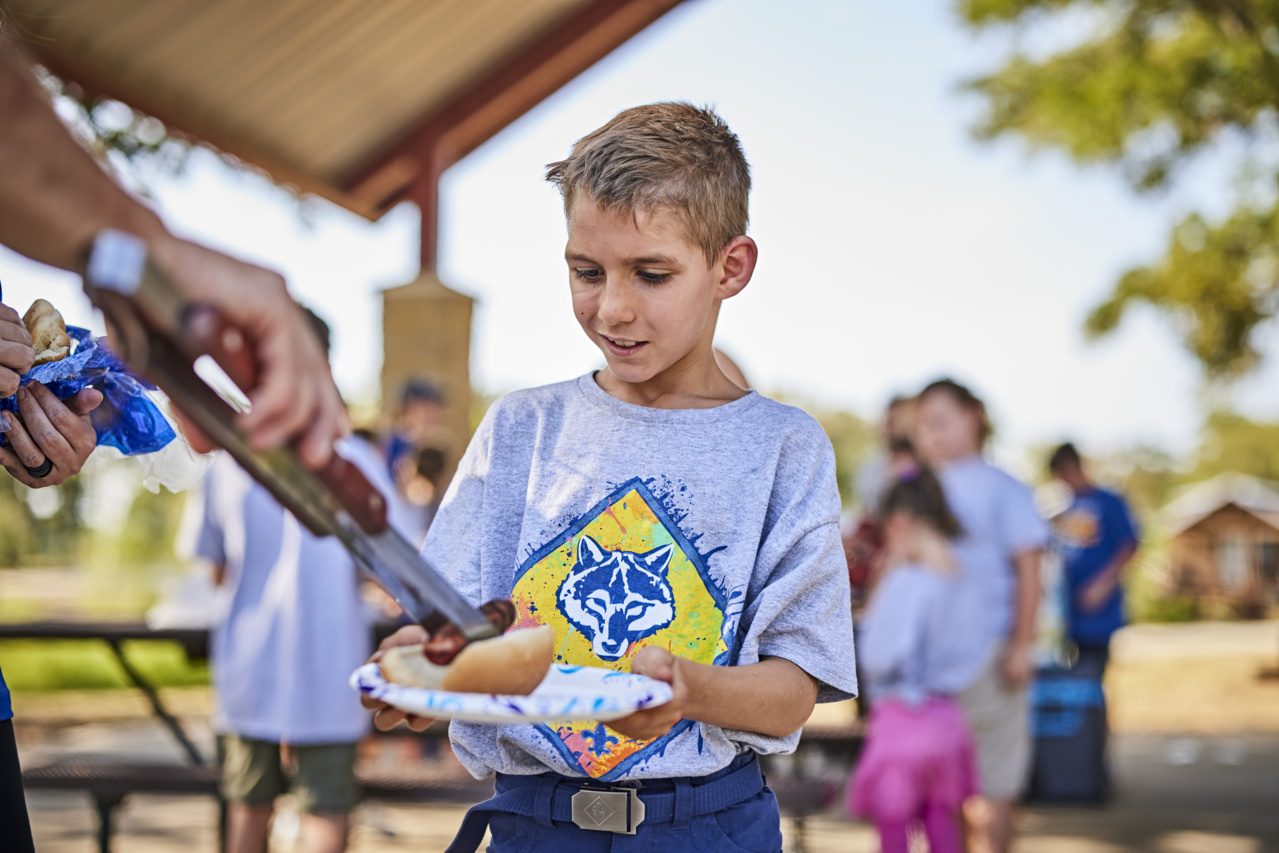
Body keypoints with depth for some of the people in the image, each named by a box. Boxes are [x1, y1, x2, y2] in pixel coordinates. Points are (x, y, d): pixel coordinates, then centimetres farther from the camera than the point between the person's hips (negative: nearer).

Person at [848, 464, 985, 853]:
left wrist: (881, 585, -11)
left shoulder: (905, 583, -19)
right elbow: (972, 656, 10)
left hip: (902, 720, -7)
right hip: (947, 719, 7)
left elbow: (876, 657, -20)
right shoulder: (965, 585, 2)